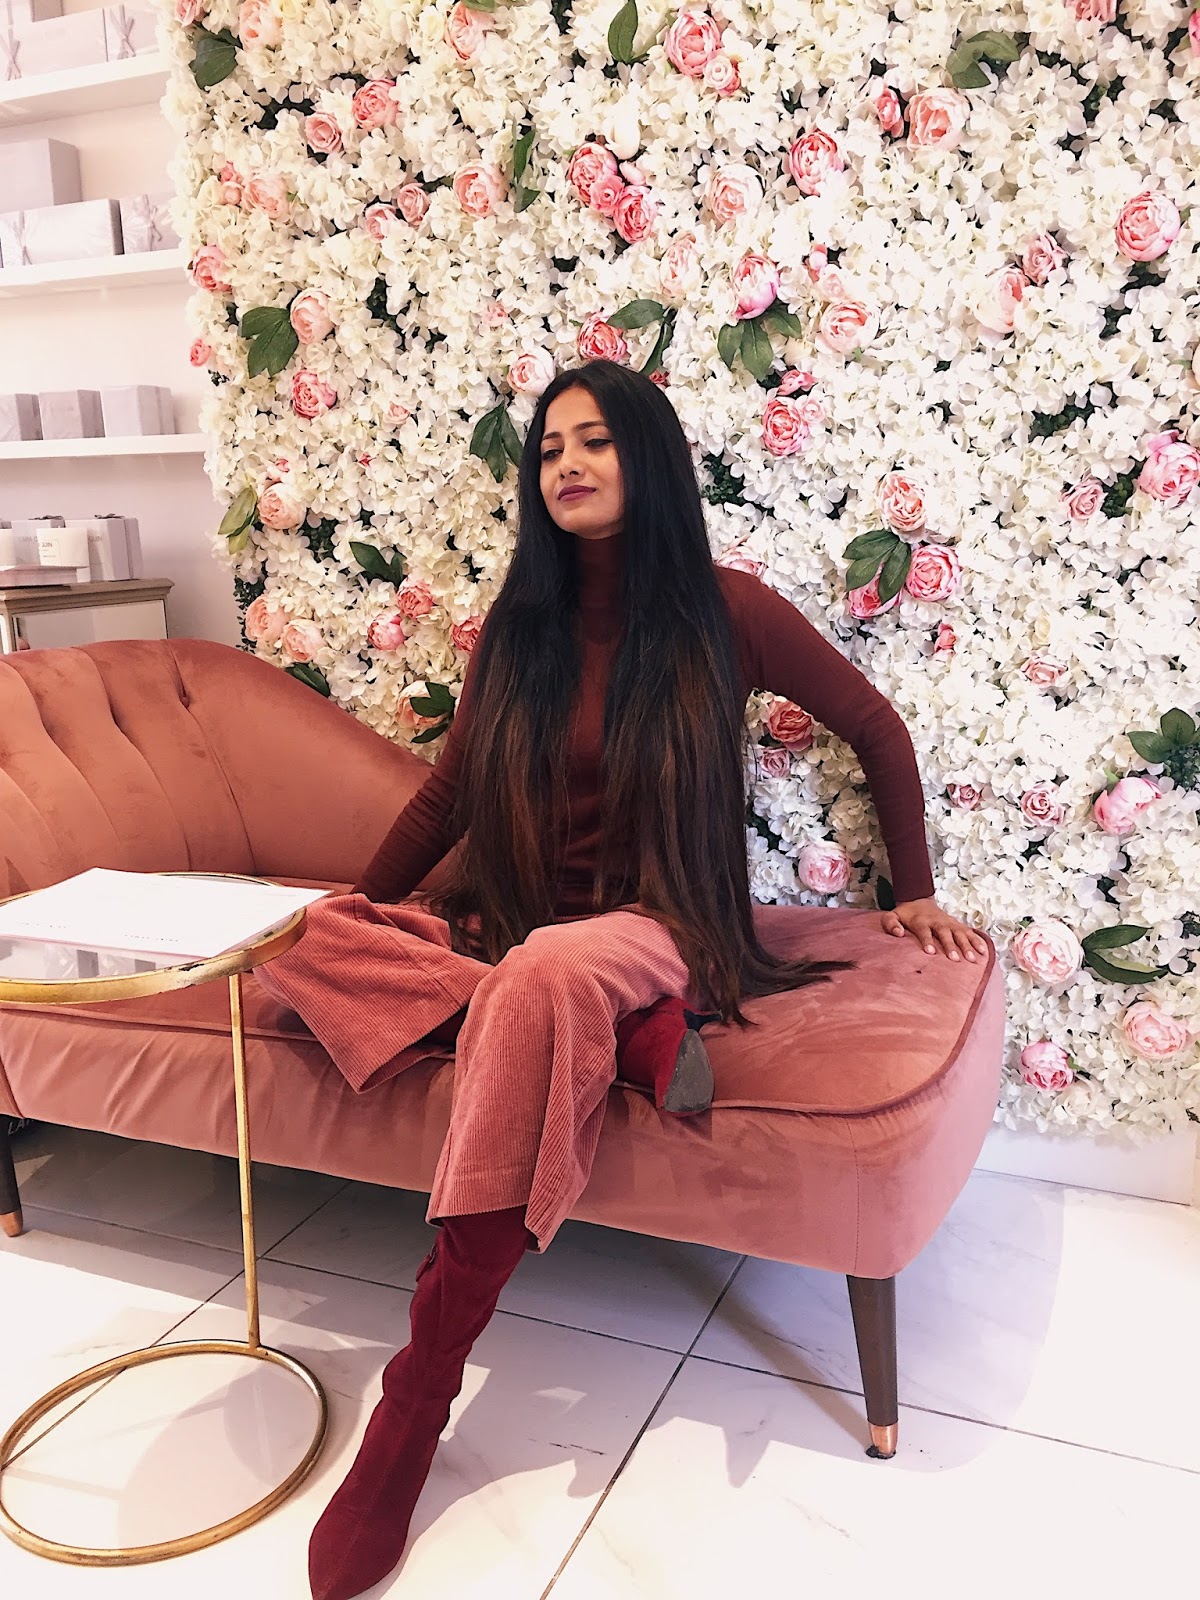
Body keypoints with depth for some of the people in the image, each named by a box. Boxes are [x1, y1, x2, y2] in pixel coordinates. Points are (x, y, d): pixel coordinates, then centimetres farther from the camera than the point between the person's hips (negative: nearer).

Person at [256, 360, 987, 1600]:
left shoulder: (723, 613, -3)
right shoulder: (518, 627, 8)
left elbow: (879, 733, 9)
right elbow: (449, 792, 16)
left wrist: (915, 893, 12)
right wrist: (360, 907, 11)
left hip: (655, 931, -4)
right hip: (506, 927, 5)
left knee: (549, 975, -40)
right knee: (308, 946, -19)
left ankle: (418, 1396, -32)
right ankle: (613, 1029, -25)